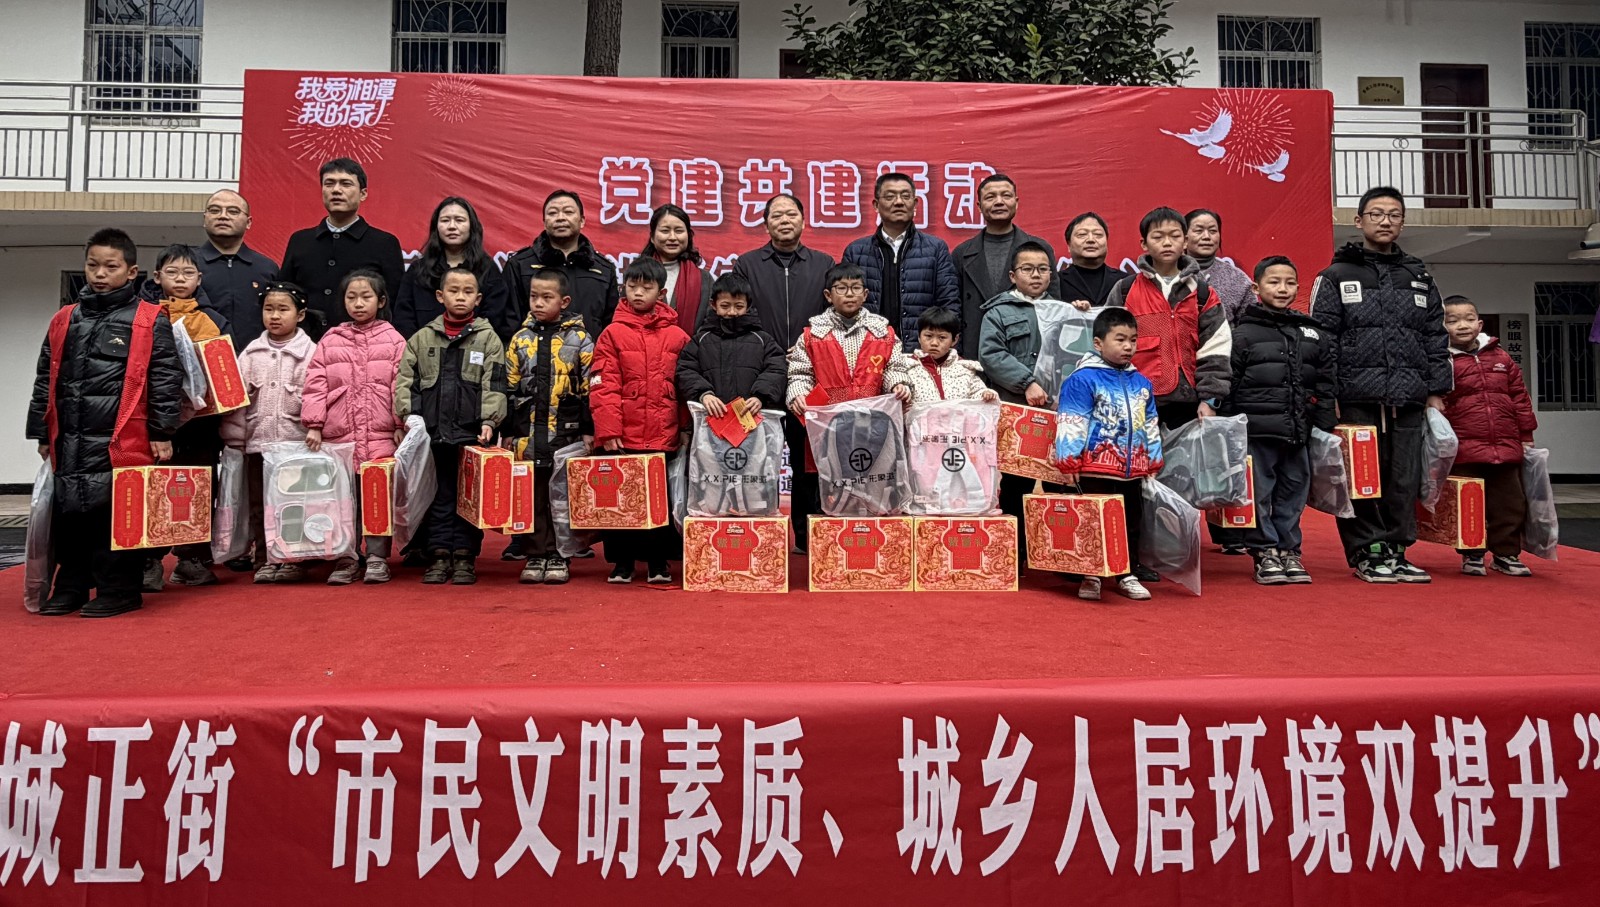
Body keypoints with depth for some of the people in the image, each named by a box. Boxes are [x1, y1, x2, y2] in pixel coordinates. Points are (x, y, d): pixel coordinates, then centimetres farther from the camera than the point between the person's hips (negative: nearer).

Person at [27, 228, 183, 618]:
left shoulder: (150, 321, -2)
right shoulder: (64, 320, 13)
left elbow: (166, 379, -5)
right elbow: (45, 380, 16)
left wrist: (162, 433, -7)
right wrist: (42, 433, 14)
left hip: (122, 440, -5)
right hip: (69, 441, 5)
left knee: (118, 516, 0)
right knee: (68, 513, 12)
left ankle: (117, 589, 12)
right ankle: (70, 587, 24)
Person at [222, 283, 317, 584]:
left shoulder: (310, 352, -1)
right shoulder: (251, 353, 8)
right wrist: (234, 438, 2)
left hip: (296, 442, -4)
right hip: (257, 442, 4)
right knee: (259, 504, 9)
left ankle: (293, 560, 12)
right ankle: (264, 560, 19)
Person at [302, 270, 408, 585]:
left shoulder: (392, 340, 6)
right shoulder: (330, 340, 10)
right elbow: (315, 383, 5)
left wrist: (401, 425, -5)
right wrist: (314, 424, -2)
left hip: (381, 435, -2)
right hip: (338, 435, 2)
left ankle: (377, 556, 10)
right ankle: (346, 558, 15)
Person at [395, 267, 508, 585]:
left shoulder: (489, 339, 5)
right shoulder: (421, 339, 11)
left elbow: (494, 385, -2)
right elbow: (405, 381, 8)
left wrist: (488, 421, -13)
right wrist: (409, 415, -4)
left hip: (472, 433, -2)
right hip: (432, 431, 2)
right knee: (438, 496, 8)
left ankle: (465, 557, 11)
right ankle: (441, 555, 16)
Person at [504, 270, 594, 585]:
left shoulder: (579, 340, 0)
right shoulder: (521, 339, 9)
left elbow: (590, 389, 0)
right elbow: (510, 389, 11)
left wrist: (589, 431, -4)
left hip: (567, 433, -2)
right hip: (528, 434, 3)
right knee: (531, 497, 6)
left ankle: (558, 557, 13)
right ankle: (535, 555, 15)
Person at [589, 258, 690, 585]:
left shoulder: (677, 336, 6)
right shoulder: (613, 333, 2)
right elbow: (603, 386, -3)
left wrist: (686, 430, 4)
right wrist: (608, 430, -10)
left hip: (664, 436, 1)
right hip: (623, 436, -1)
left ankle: (657, 562, 20)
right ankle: (621, 562, 19)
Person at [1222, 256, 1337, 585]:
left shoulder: (1313, 335, 13)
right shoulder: (1243, 333, -3)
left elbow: (1325, 386, 16)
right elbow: (1227, 385, -5)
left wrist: (1325, 428, 9)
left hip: (1298, 433, 5)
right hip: (1257, 431, -5)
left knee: (1294, 490, 10)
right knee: (1259, 492, 0)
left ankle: (1288, 550, 22)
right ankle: (1265, 553, 10)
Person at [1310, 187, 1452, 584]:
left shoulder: (1420, 278, 18)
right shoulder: (1336, 277, 5)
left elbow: (1436, 340, 17)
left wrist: (1436, 391, 9)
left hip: (1407, 399, 4)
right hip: (1356, 397, -4)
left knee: (1405, 479, 4)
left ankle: (1394, 552, 14)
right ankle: (1367, 552, 8)